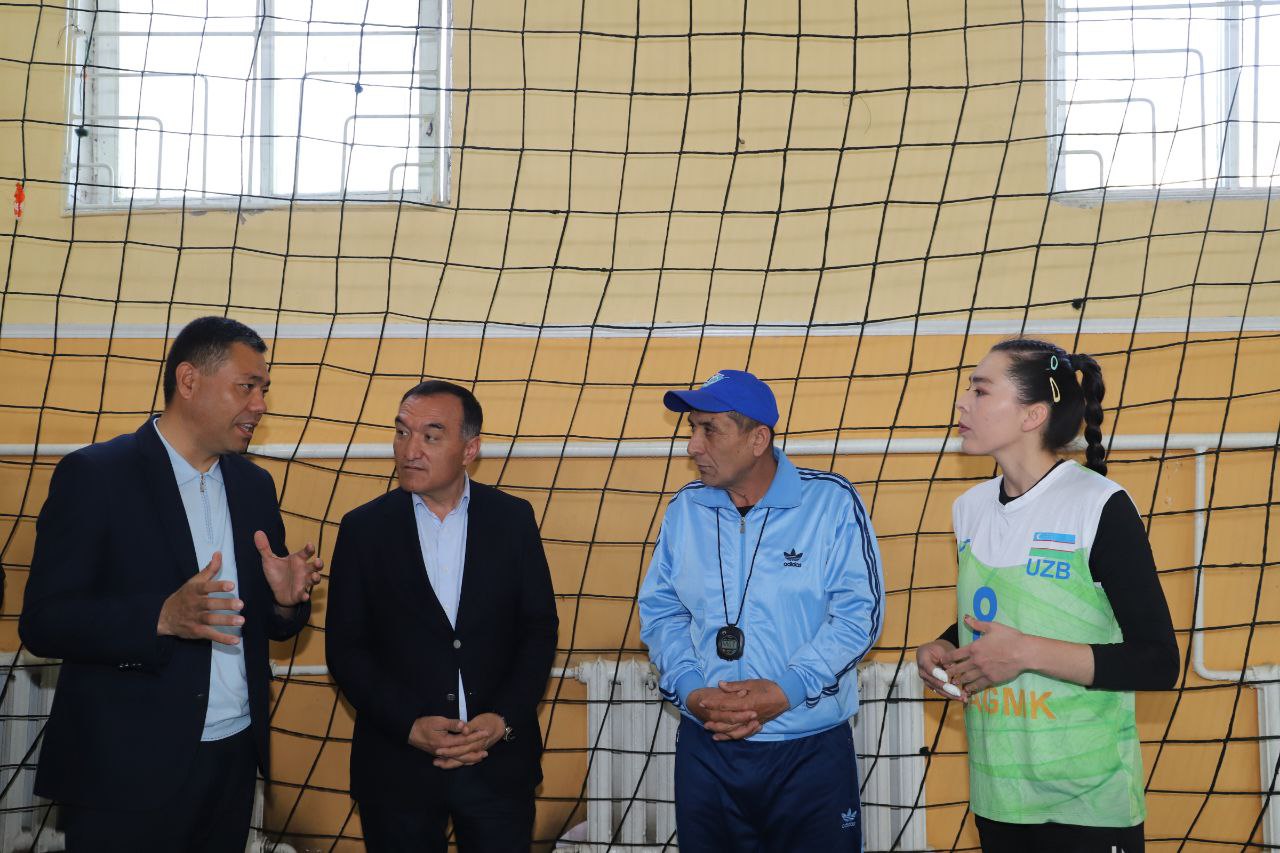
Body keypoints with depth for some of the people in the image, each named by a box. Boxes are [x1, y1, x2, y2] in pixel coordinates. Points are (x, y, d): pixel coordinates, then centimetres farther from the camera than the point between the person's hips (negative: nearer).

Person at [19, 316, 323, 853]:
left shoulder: (255, 485, 9)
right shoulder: (95, 474, -8)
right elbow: (42, 622, -13)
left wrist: (285, 600, -9)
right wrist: (161, 617, -27)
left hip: (234, 760, 5)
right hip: (127, 769, -5)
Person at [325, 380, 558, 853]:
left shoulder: (513, 518, 0)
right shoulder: (363, 527, -2)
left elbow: (540, 629, 2)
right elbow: (345, 648, -2)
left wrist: (505, 718, -10)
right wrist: (409, 725, -12)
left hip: (499, 761, 1)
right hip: (396, 765, 0)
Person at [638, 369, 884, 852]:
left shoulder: (831, 502, -7)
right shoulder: (685, 509, 4)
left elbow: (859, 610, -10)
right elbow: (659, 610, 7)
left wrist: (786, 690, -19)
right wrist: (689, 688, -10)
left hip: (812, 752, -3)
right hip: (705, 748, 3)